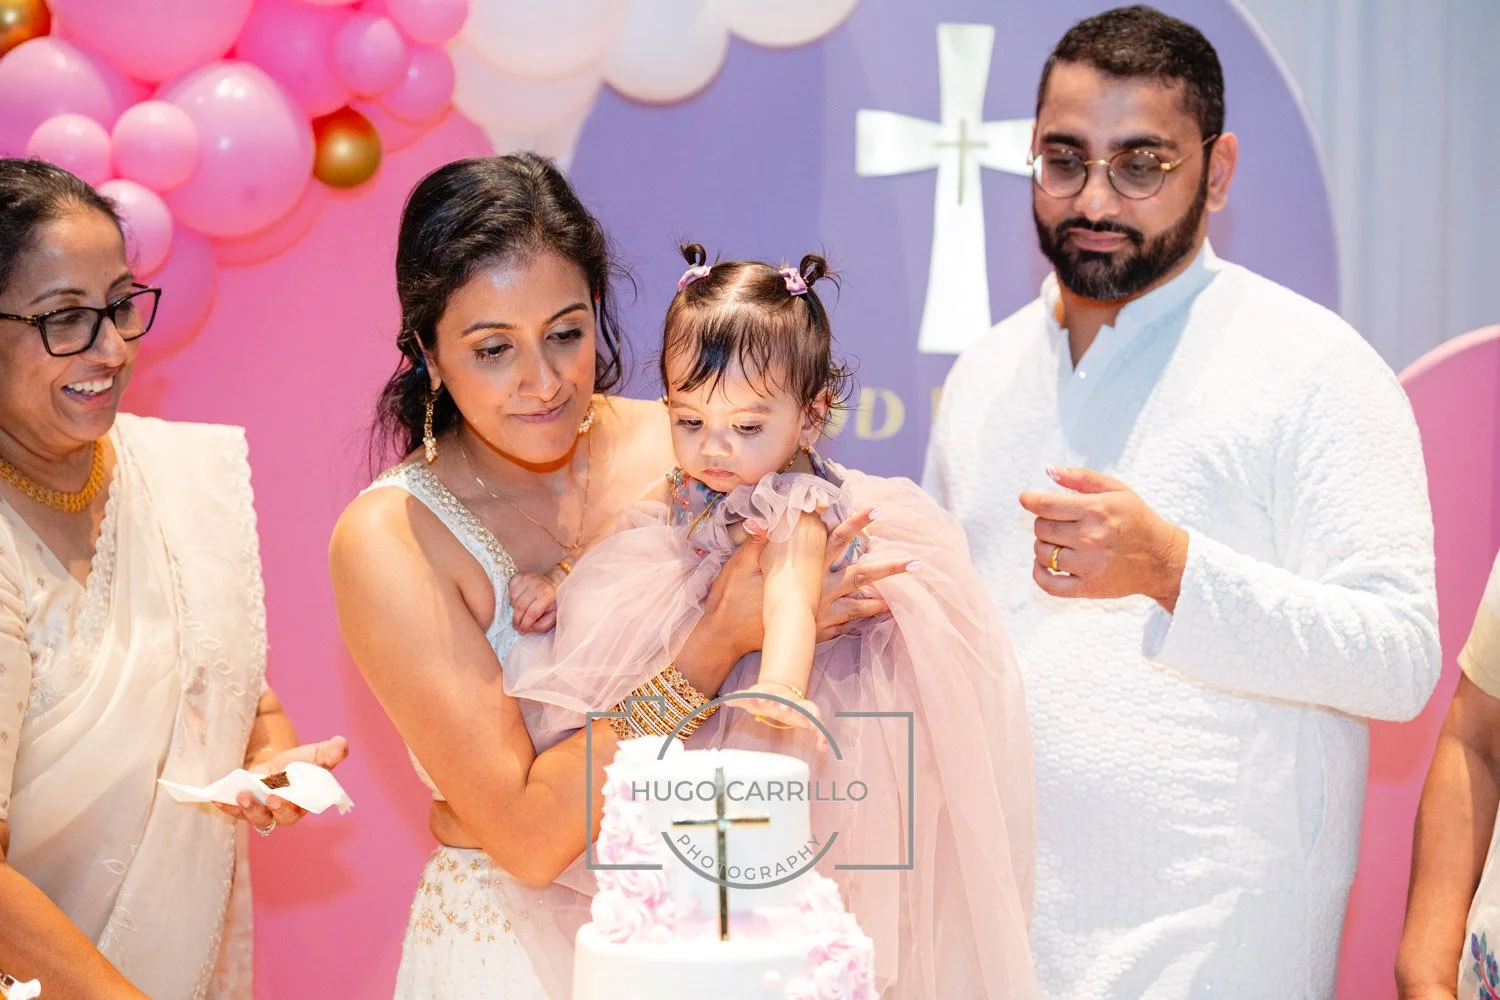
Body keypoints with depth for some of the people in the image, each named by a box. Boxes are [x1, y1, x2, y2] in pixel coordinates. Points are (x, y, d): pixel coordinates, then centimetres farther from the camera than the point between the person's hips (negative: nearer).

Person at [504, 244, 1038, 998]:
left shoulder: (796, 512, -18)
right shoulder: (686, 491, 5)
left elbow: (790, 602, -36)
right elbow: (612, 547, 22)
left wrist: (779, 690, -52)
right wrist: (559, 582, 7)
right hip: (688, 706, 7)